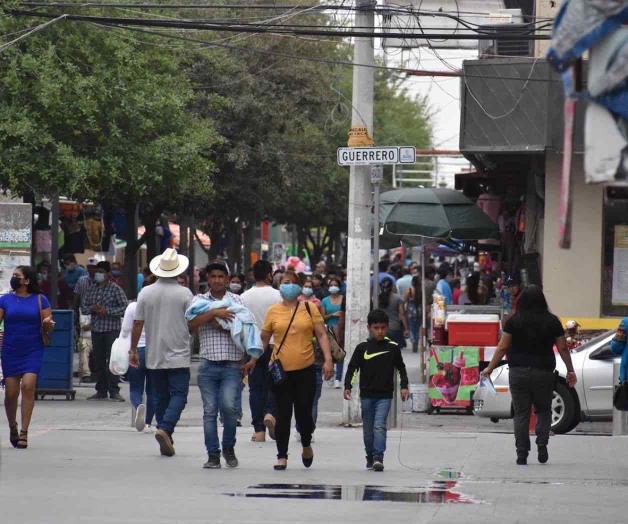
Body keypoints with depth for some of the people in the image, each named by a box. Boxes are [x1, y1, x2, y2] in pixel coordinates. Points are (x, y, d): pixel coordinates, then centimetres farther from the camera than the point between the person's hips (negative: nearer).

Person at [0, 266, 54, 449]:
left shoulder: (40, 300, 2)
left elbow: (47, 327, 4)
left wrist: (48, 324, -18)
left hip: (33, 351, -2)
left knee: (28, 385, -17)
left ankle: (24, 432, -14)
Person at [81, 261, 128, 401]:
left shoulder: (115, 289, -2)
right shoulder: (91, 290, 14)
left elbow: (125, 307, -7)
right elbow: (83, 307, 15)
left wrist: (107, 311, -15)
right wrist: (92, 309, -7)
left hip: (112, 330, -5)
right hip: (96, 330, 5)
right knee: (98, 361, 7)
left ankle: (114, 391, -6)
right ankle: (101, 391, 13)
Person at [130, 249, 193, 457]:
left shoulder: (146, 292, 0)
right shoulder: (184, 293, -8)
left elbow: (137, 324, 2)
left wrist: (133, 350, 11)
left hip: (154, 357, 3)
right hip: (178, 356, -3)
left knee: (160, 397, 11)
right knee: (178, 394, -2)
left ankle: (166, 439, 13)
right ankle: (165, 429, -23)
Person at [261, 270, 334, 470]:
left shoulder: (309, 309, 4)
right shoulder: (273, 311, 4)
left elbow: (322, 335, 4)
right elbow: (264, 338, 12)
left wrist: (328, 359, -6)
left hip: (305, 370, 0)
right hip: (281, 371, 0)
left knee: (304, 412, 1)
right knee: (283, 415, 0)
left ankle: (306, 445, 29)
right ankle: (282, 456, 9)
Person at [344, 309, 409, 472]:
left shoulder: (392, 348, 2)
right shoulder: (362, 348, 1)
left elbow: (401, 368, 11)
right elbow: (352, 368, 2)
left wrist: (404, 386, 0)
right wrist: (347, 387, -8)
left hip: (385, 395, -2)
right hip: (366, 395, 2)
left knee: (379, 426, -14)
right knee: (368, 429, 9)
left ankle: (378, 458, -20)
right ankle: (370, 458, 20)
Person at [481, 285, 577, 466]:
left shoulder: (514, 321, -2)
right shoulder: (552, 321, 1)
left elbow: (502, 347, -2)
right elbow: (563, 348, 5)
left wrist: (490, 368, 5)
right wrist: (570, 371, 15)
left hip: (518, 373, 0)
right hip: (543, 373, 1)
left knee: (521, 413, 5)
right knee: (543, 411, 15)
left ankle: (522, 454, 2)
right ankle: (542, 444, -4)